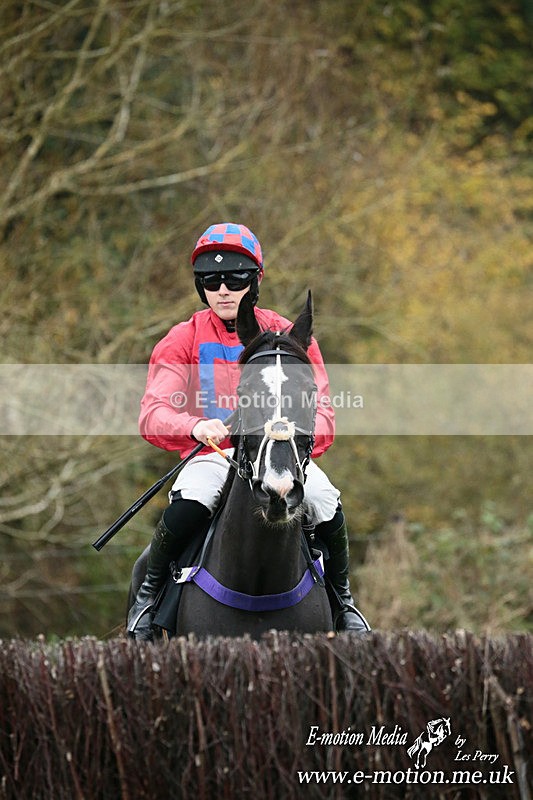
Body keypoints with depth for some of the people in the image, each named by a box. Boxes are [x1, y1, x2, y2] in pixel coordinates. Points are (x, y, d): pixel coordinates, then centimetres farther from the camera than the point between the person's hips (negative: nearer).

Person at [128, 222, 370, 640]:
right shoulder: (184, 341, -1)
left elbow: (322, 417, -5)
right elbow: (152, 415, -12)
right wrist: (196, 427, -35)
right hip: (211, 454, -1)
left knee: (326, 505, -28)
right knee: (187, 507, -34)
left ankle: (342, 599, 2)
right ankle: (149, 592, -4)